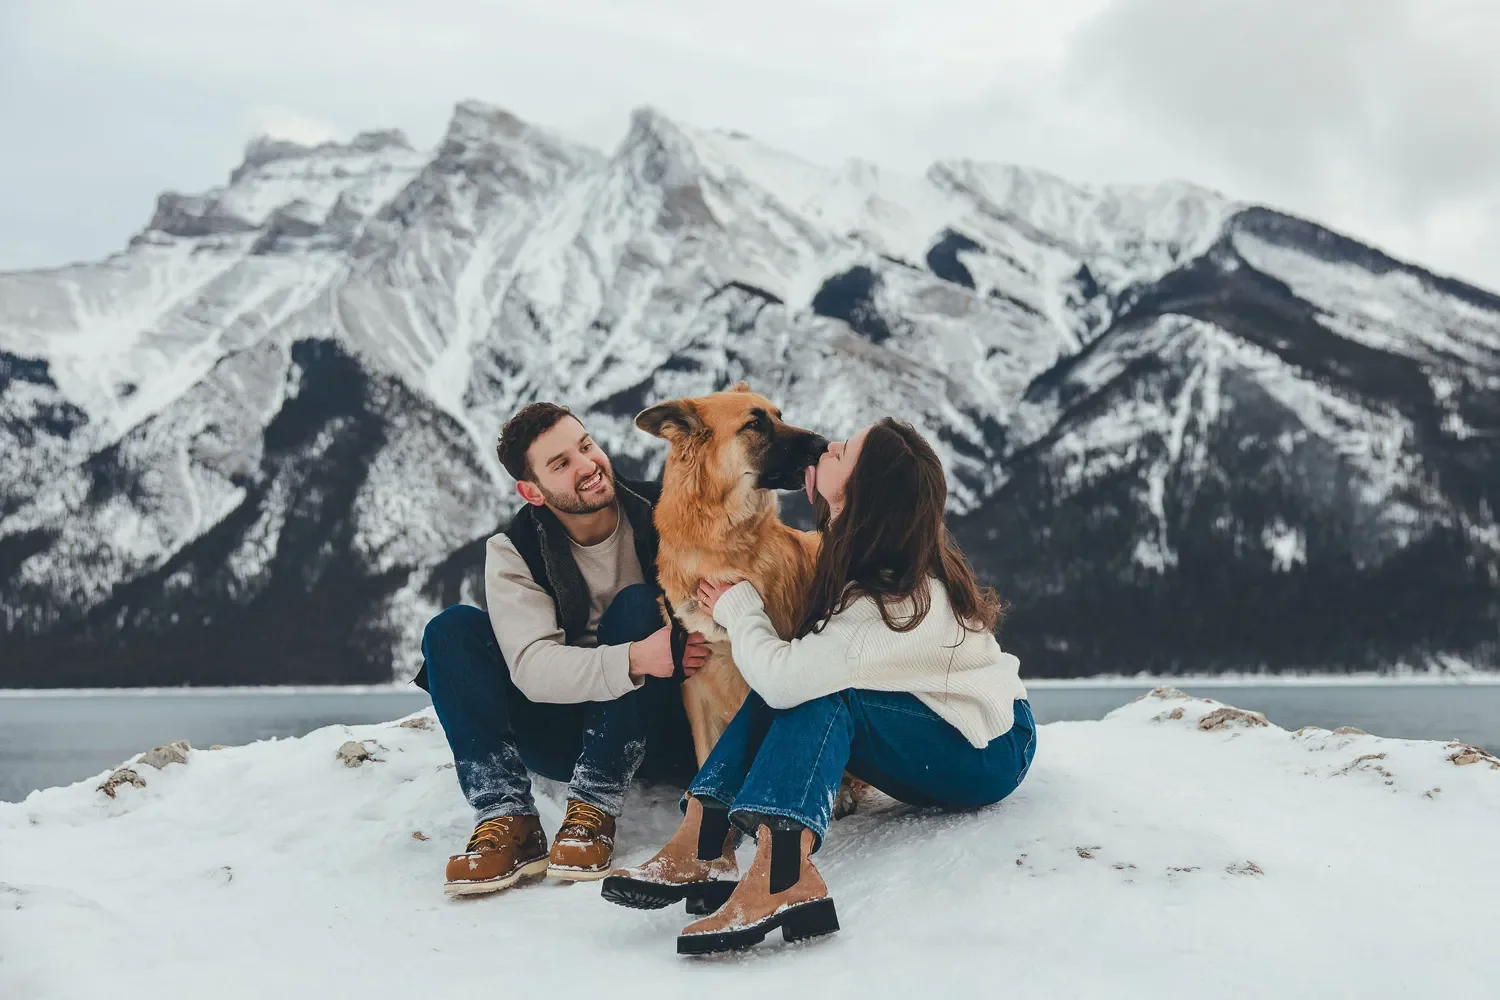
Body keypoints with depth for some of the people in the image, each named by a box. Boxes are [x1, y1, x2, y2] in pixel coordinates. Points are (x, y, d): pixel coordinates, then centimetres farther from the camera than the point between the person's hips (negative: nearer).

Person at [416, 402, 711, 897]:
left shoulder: (661, 513, -8)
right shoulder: (514, 552, -8)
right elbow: (531, 667, -22)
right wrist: (633, 661, -38)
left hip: (664, 734, -1)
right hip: (571, 735, 2)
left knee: (636, 604, -27)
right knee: (453, 628, -15)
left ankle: (594, 811, -27)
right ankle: (507, 819, -26)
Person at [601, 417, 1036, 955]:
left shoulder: (900, 602, -31)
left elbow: (784, 677, -35)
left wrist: (736, 607, -17)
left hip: (990, 754, -8)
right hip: (940, 722, 8)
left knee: (818, 693, -30)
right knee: (790, 684, -13)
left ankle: (781, 878, -42)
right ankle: (698, 850, -24)